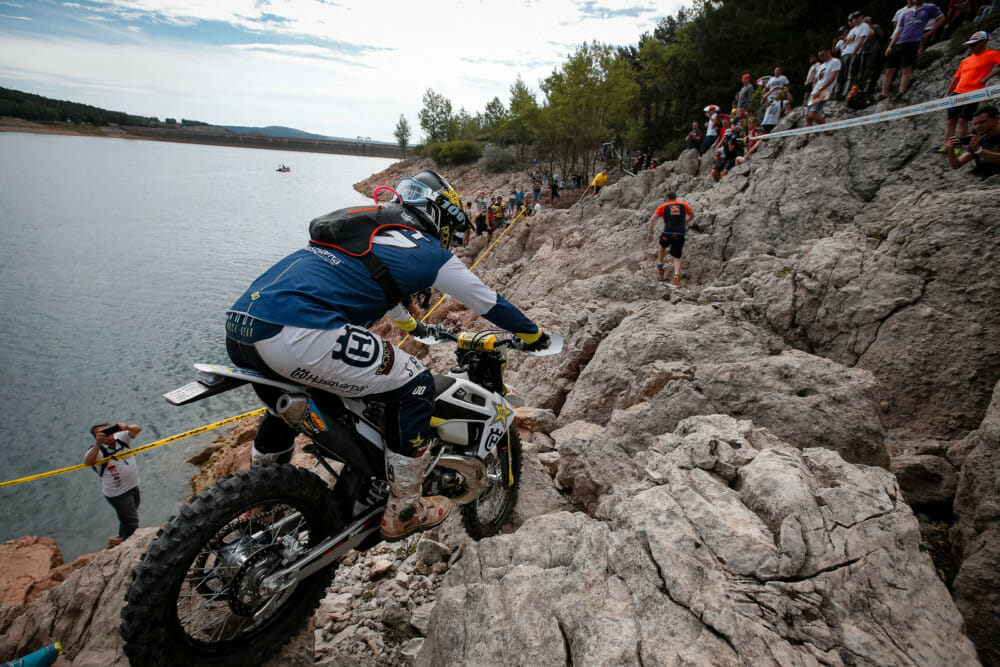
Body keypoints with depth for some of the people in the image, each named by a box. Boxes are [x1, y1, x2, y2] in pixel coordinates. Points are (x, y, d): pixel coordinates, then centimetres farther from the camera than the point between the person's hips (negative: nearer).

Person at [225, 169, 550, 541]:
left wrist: (410, 324, 66)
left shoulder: (369, 229, 30)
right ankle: (403, 512, 16)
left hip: (238, 329, 10)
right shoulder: (428, 253, 7)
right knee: (414, 387, 4)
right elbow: (487, 302, 18)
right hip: (298, 334, -9)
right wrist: (533, 335, 35)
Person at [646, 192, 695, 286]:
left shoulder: (663, 206, 11)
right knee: (677, 258, 12)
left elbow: (652, 220, 1)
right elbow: (692, 216, 33)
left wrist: (651, 233, 6)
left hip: (668, 233, -1)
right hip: (680, 235, 1)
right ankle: (676, 275, -15)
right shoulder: (683, 205, 17)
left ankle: (660, 267, 38)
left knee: (662, 245, 35)